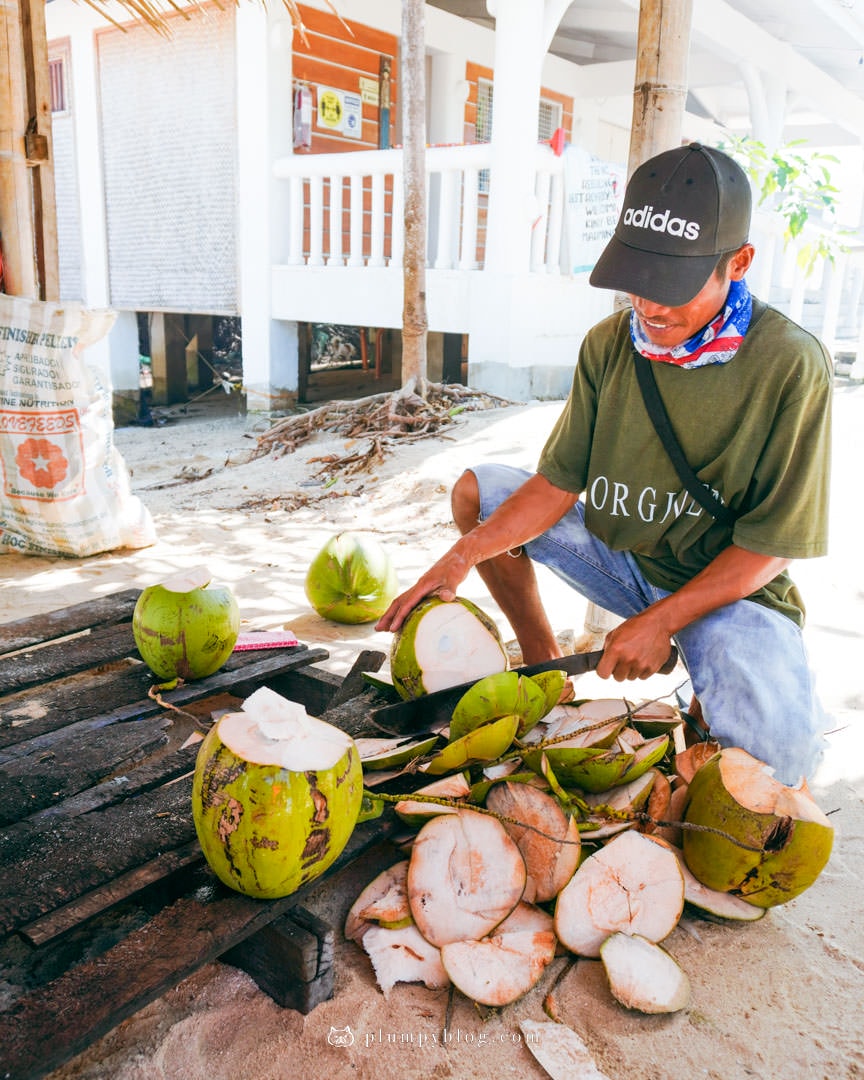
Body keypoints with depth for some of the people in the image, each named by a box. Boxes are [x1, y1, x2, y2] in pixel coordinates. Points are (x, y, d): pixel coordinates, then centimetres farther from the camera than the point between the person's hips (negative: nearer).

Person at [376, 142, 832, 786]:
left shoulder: (790, 364, -19)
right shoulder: (608, 345, -5)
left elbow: (772, 542, -16)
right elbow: (559, 482, -5)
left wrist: (660, 622, -21)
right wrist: (464, 555, -18)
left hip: (731, 586, -4)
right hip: (619, 556, 5)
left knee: (780, 761, -31)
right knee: (477, 489, -3)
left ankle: (713, 689, 8)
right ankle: (543, 660, 12)